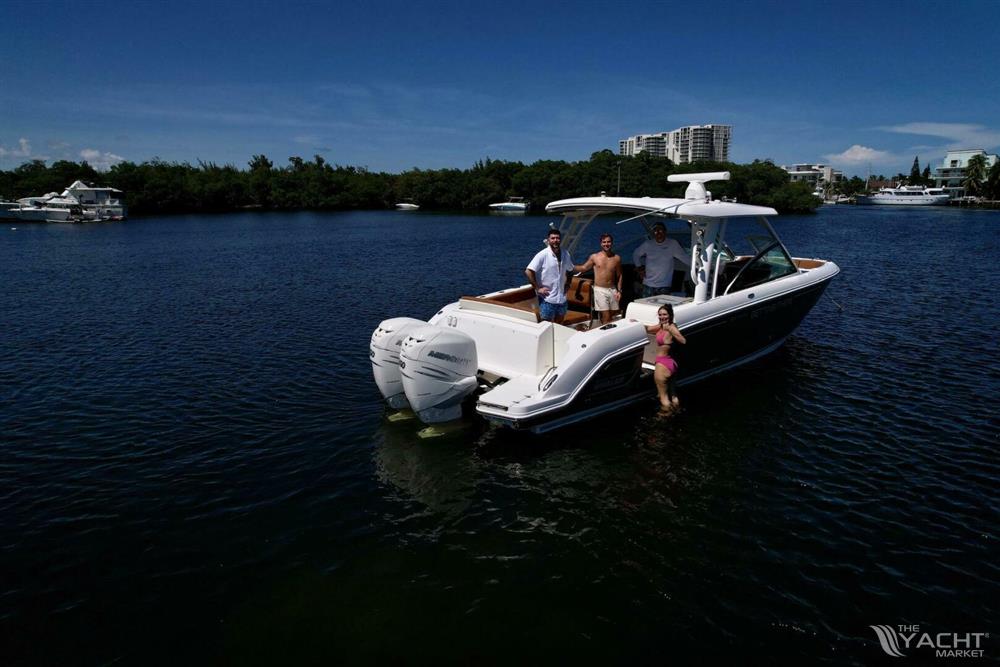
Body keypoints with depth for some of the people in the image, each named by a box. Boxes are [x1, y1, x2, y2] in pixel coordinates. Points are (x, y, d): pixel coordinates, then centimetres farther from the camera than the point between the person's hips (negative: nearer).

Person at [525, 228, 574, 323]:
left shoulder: (566, 254, 4)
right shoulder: (543, 255, -14)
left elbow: (570, 270, 23)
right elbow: (528, 272, -18)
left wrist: (567, 284, 11)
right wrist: (537, 288, -17)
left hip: (562, 298, 6)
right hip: (547, 298, -6)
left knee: (559, 325, 17)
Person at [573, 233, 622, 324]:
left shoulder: (617, 258, 6)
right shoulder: (594, 257, 0)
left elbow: (619, 275, 11)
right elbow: (584, 267, 12)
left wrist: (619, 290, 5)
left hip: (612, 290, 3)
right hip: (600, 290, -3)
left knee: (614, 318, 6)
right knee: (606, 318, -9)